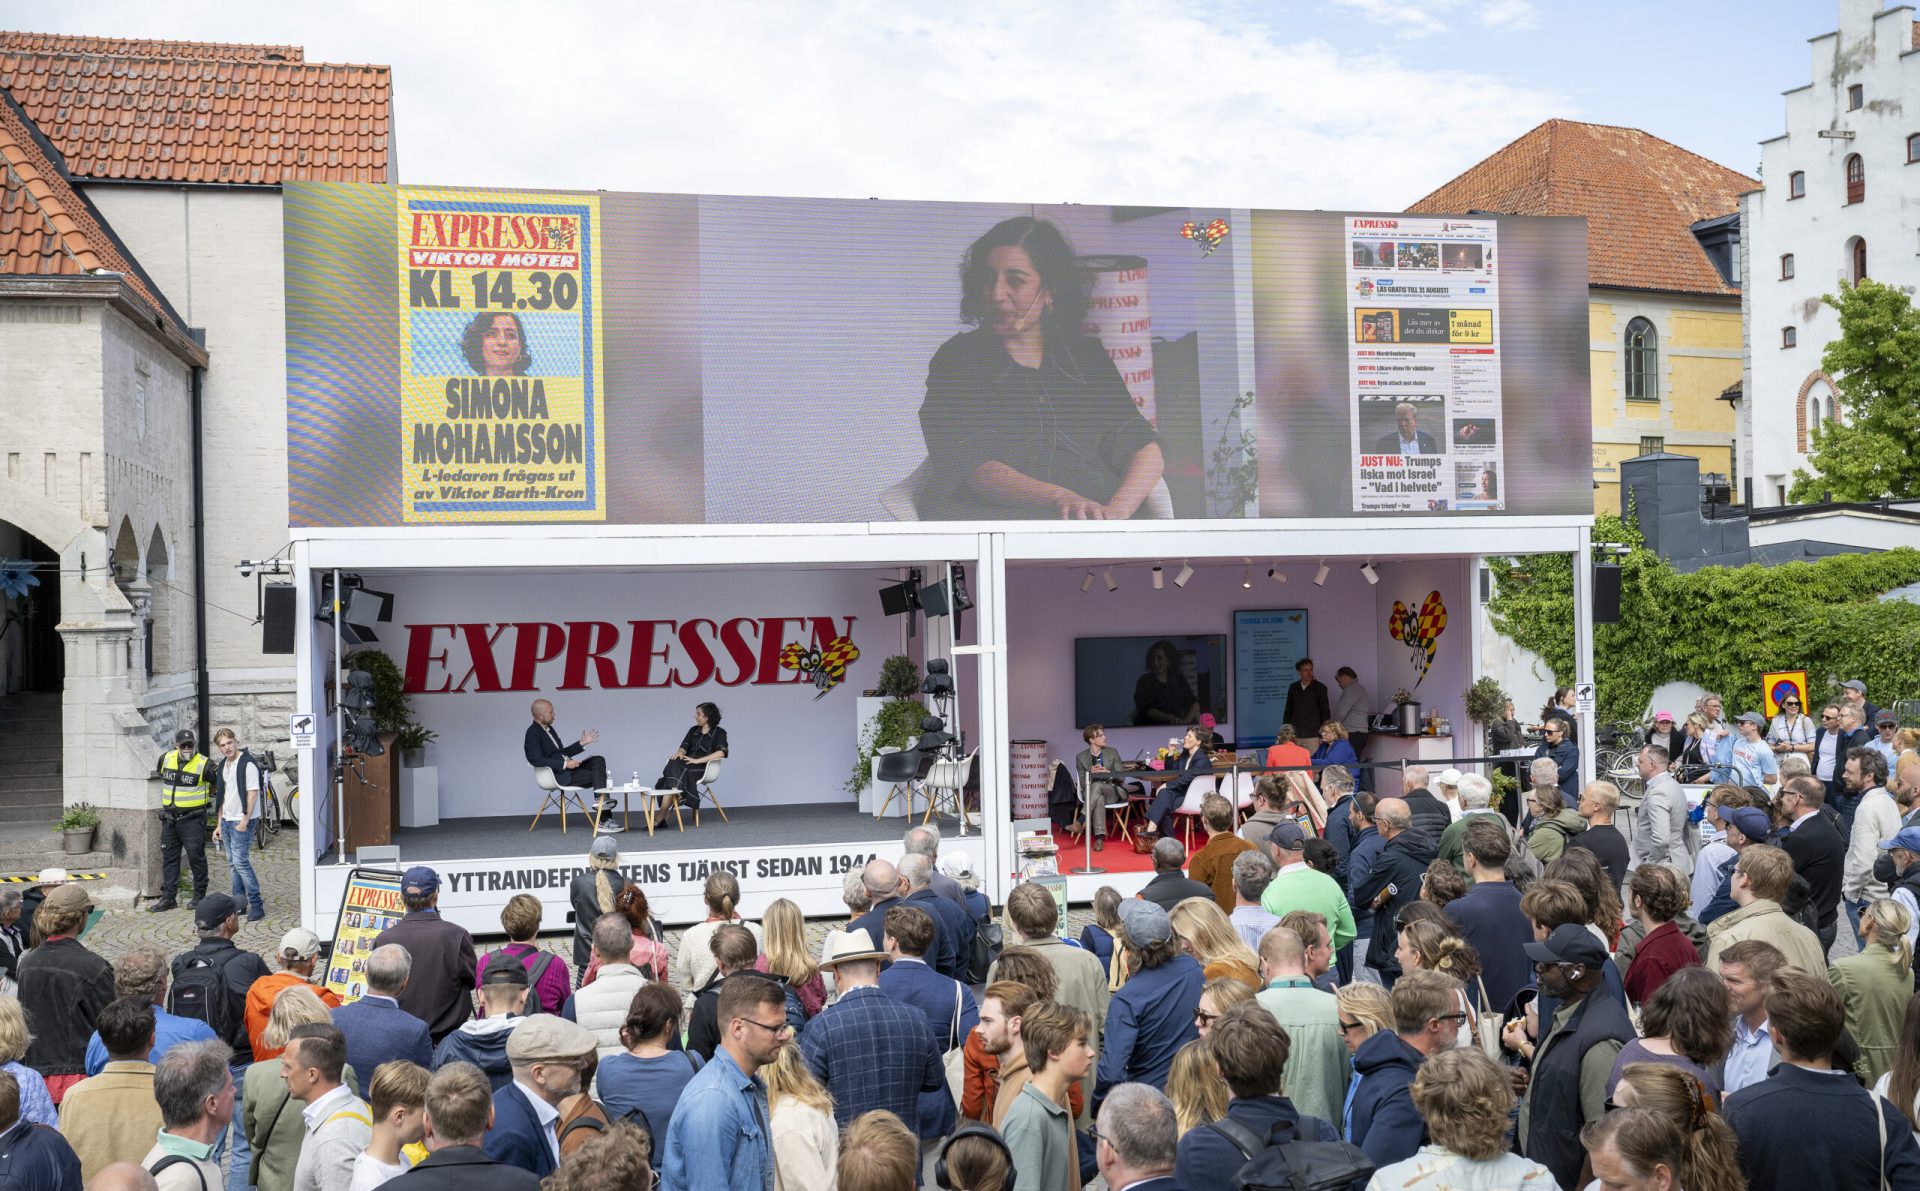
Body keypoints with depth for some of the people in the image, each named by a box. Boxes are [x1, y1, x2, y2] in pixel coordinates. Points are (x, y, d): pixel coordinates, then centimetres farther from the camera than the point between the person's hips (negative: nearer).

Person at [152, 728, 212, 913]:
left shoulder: (203, 765, -13)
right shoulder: (165, 759, 2)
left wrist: (208, 797, 13)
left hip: (193, 819, -5)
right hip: (169, 818, 5)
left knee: (196, 857, 1)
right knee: (169, 858, 8)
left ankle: (199, 896, 12)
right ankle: (168, 898, 14)